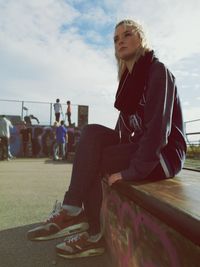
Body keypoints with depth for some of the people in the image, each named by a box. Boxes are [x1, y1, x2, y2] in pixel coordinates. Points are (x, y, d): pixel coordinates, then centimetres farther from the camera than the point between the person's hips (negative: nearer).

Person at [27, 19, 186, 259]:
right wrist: (107, 145, 0)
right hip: (140, 146, 7)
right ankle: (74, 212, -10)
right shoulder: (130, 77, 13)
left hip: (164, 154, -7)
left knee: (90, 160, -17)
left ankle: (94, 234, -2)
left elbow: (158, 128, -23)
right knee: (92, 133, -11)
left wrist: (133, 171, -24)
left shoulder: (158, 70, -12)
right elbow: (126, 124, 11)